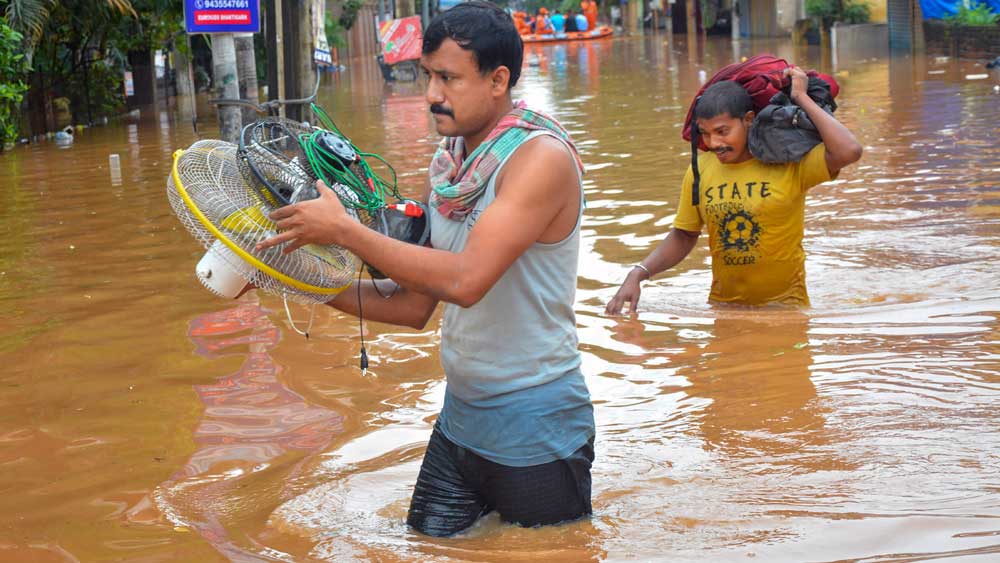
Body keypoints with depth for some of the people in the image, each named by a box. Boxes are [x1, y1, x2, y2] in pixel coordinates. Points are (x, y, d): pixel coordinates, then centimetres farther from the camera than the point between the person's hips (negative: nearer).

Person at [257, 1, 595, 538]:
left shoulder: (542, 158, -19)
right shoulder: (446, 165, 5)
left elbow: (465, 280, -30)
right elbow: (415, 306, 9)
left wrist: (342, 229, -24)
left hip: (535, 431, -7)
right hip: (459, 421, 7)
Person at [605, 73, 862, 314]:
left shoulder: (789, 163, -8)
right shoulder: (700, 170, 2)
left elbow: (848, 151, -24)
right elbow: (683, 236, 12)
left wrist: (802, 98, -16)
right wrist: (637, 275, -2)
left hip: (783, 306, -3)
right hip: (723, 306, 3)